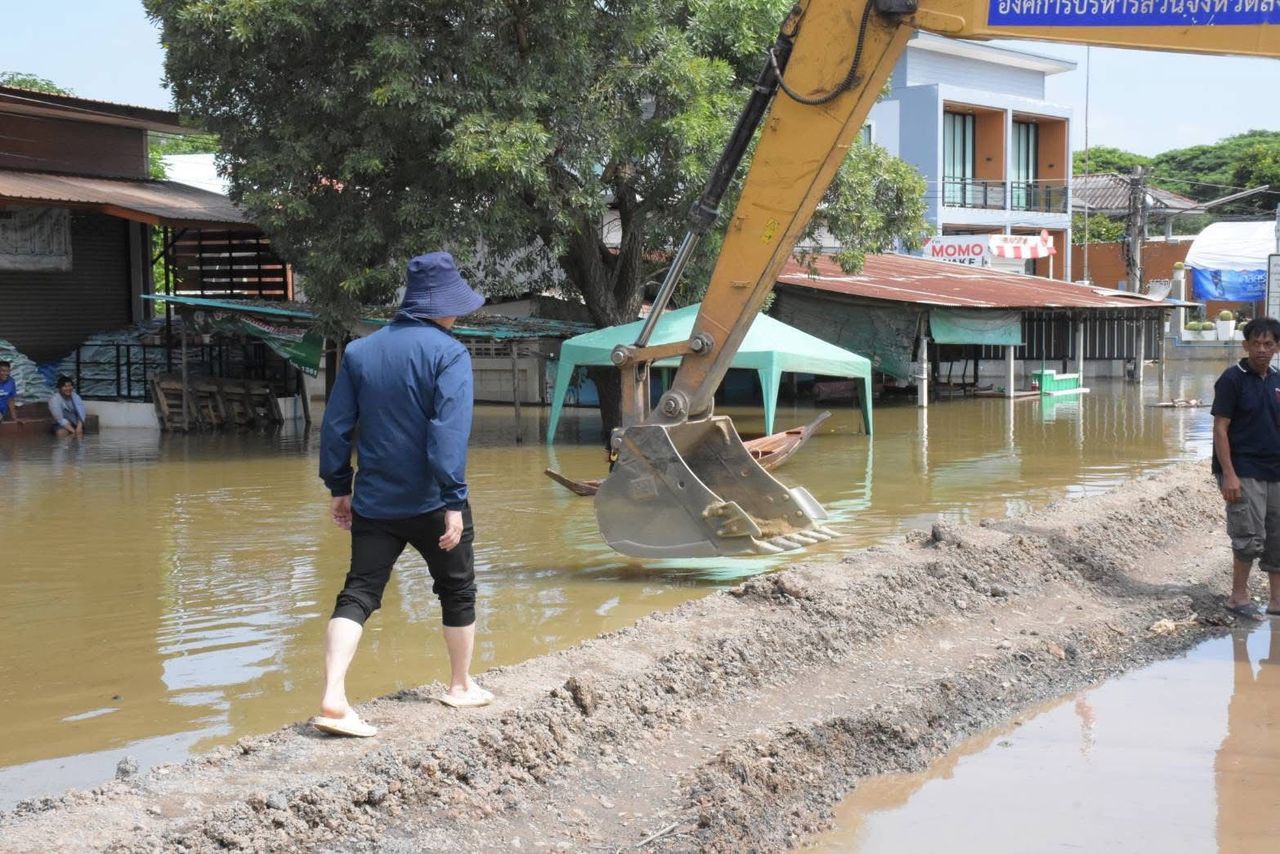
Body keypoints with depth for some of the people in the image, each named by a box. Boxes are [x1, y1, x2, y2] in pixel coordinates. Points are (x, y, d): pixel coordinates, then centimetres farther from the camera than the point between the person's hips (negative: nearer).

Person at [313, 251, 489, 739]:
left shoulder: (360, 351, 7)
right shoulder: (449, 353, -10)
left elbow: (336, 424, 7)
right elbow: (449, 431, -19)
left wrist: (338, 488, 15)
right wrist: (454, 501, -19)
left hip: (374, 503, 4)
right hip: (431, 503, -4)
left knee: (358, 594, 2)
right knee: (457, 589, 16)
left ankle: (333, 699, -15)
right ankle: (461, 686, 30)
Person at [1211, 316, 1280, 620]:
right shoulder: (1233, 379, -9)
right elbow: (1220, 428, -12)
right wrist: (1228, 474, -18)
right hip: (1244, 473, -6)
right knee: (1250, 537, -9)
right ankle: (1239, 596, 5)